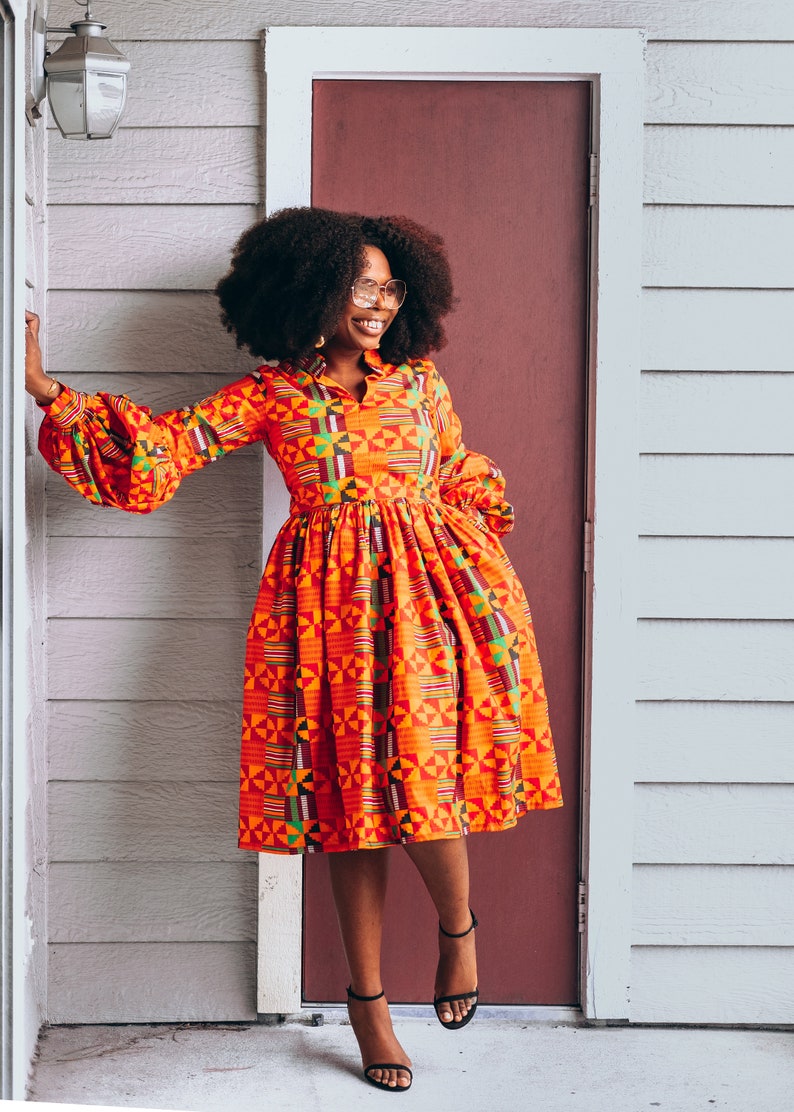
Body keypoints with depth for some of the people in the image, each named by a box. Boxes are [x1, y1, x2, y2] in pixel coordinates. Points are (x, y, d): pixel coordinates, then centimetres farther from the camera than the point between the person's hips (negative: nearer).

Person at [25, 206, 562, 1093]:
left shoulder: (419, 381, 12)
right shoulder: (270, 395, 5)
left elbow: (458, 478, 21)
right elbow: (169, 445, -1)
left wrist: (478, 556, 10)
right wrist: (49, 393, -7)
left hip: (426, 589, 1)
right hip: (331, 601, -1)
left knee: (418, 774, -10)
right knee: (353, 789, 2)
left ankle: (457, 925, 22)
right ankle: (367, 998, 16)